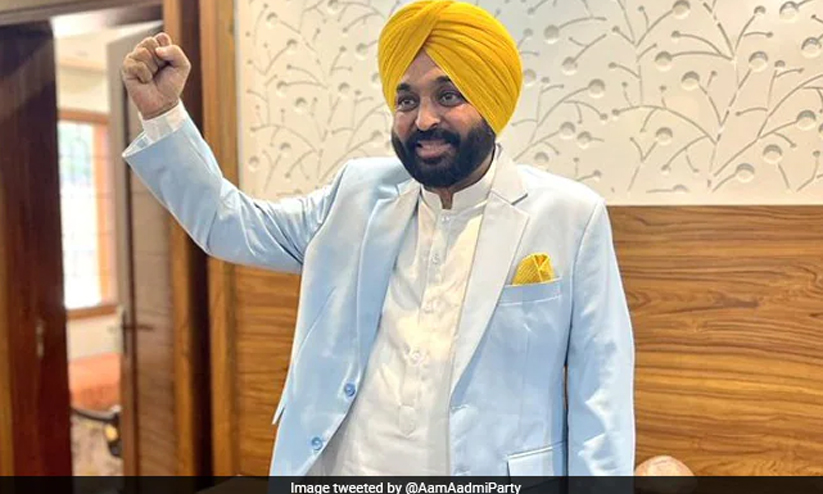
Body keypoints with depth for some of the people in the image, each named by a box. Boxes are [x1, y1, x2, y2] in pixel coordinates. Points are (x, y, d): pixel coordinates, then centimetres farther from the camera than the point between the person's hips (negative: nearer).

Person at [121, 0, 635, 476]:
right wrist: (162, 112, -1)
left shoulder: (571, 216, -9)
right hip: (345, 468, 3)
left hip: (491, 472, -2)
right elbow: (233, 225, 8)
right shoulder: (361, 194, 2)